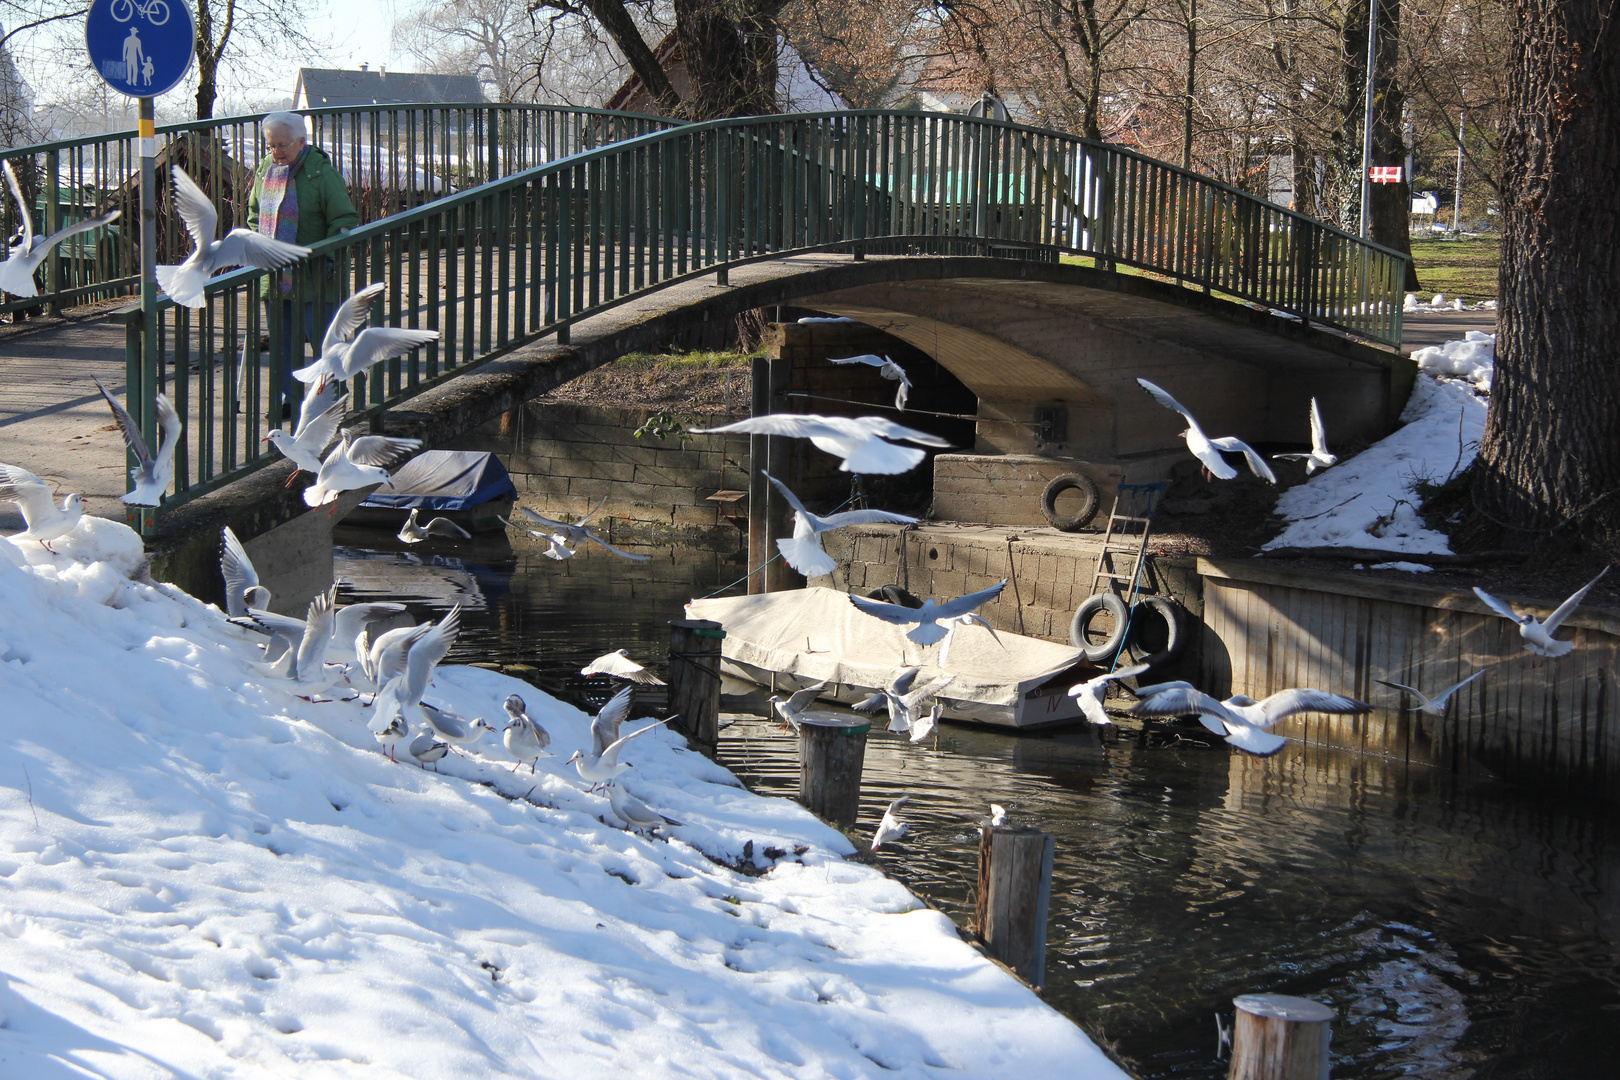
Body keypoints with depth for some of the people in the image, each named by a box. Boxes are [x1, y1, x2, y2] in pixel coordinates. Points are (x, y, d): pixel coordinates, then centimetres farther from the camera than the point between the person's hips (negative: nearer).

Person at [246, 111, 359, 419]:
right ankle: (287, 400, 22)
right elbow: (254, 212, 22)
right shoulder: (265, 169, 7)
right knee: (282, 342, 12)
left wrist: (329, 255, -20)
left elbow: (345, 220, -10)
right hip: (274, 276, 6)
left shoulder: (321, 173, -12)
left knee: (322, 339, -2)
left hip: (313, 278, -6)